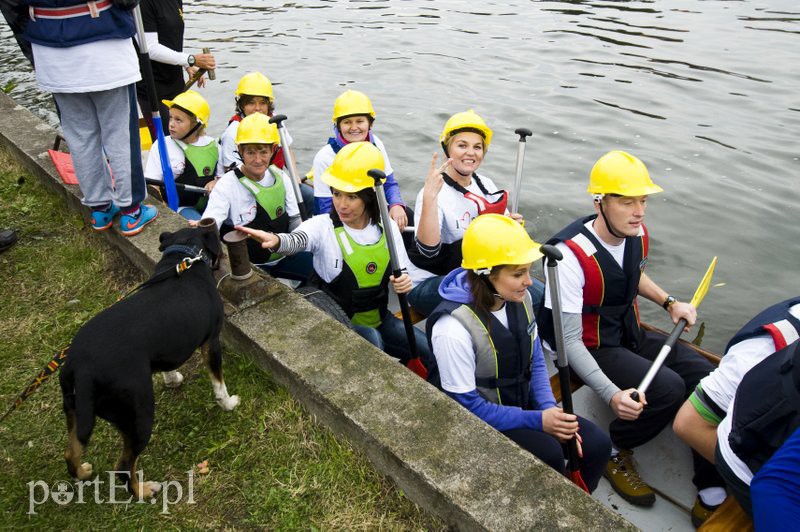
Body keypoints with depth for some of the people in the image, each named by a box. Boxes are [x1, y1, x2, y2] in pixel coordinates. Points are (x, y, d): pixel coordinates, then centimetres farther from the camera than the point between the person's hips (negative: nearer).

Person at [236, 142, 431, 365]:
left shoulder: (388, 227, -5)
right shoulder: (323, 225, -17)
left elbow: (405, 271, 3)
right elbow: (296, 240, -40)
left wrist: (404, 282, -22)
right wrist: (275, 240, -63)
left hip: (378, 319, 5)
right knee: (371, 339, -34)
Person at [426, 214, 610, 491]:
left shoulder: (520, 299, -6)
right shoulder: (453, 329, -28)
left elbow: (535, 361, 7)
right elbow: (466, 406, -21)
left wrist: (550, 408, -9)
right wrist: (537, 420, -22)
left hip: (521, 403, 7)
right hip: (477, 421, -6)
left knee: (597, 444, -10)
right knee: (547, 453, -28)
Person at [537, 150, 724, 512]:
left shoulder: (637, 234, -5)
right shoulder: (571, 254, -29)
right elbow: (570, 340, -27)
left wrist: (669, 302, 7)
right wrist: (611, 394, -37)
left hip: (630, 334, 7)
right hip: (592, 347, -7)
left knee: (704, 374, -9)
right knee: (668, 387, -26)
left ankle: (713, 486, 8)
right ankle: (614, 451, 2)